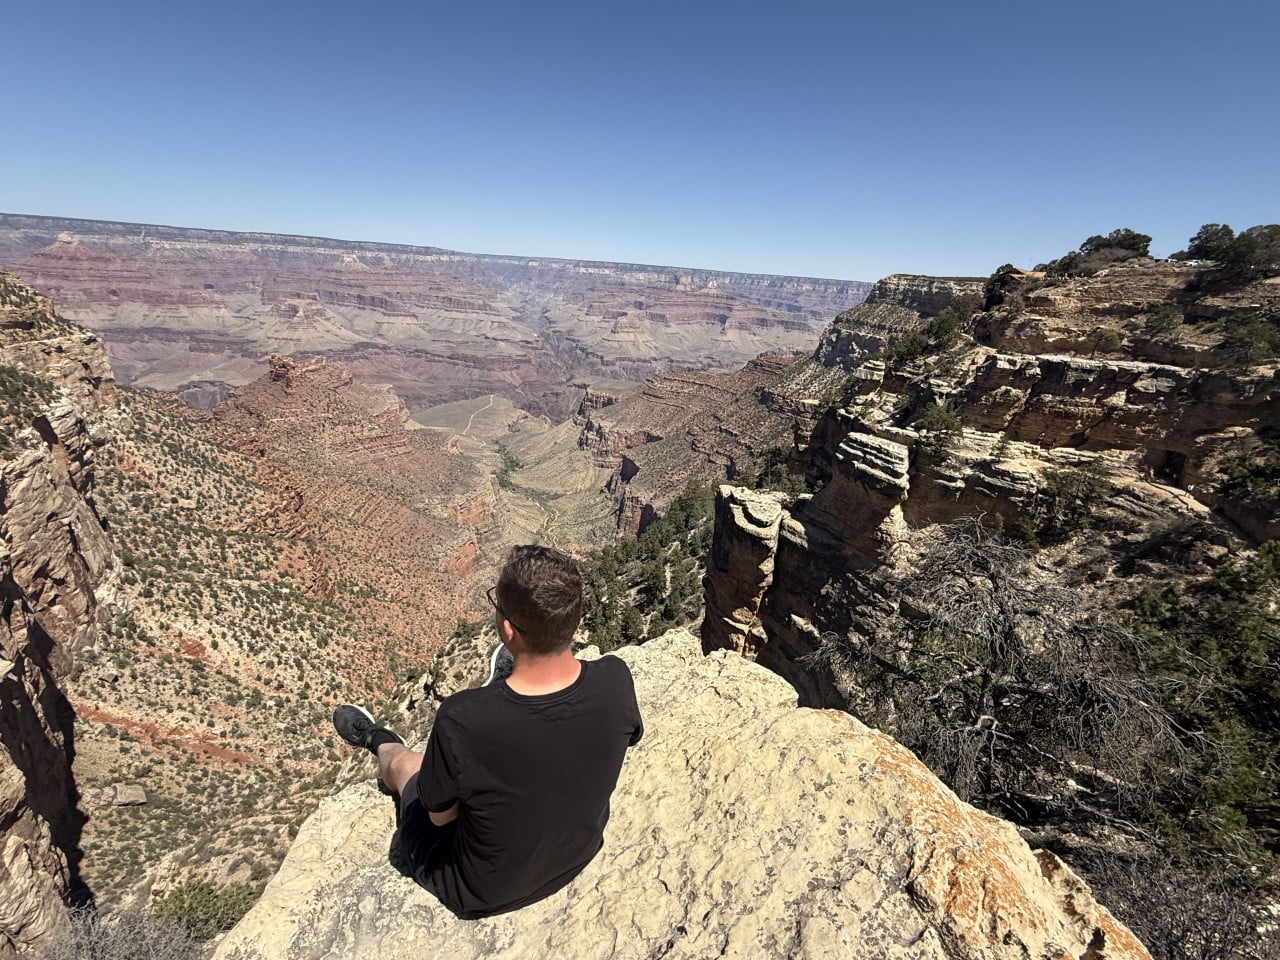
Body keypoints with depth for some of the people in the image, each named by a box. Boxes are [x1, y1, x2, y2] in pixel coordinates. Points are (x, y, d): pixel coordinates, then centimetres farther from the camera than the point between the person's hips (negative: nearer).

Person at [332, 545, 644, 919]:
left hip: (482, 895, -2)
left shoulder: (462, 720, -39)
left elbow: (440, 815, -20)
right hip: (580, 858, 3)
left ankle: (379, 741, 55)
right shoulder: (615, 681, -29)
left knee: (402, 760, 21)